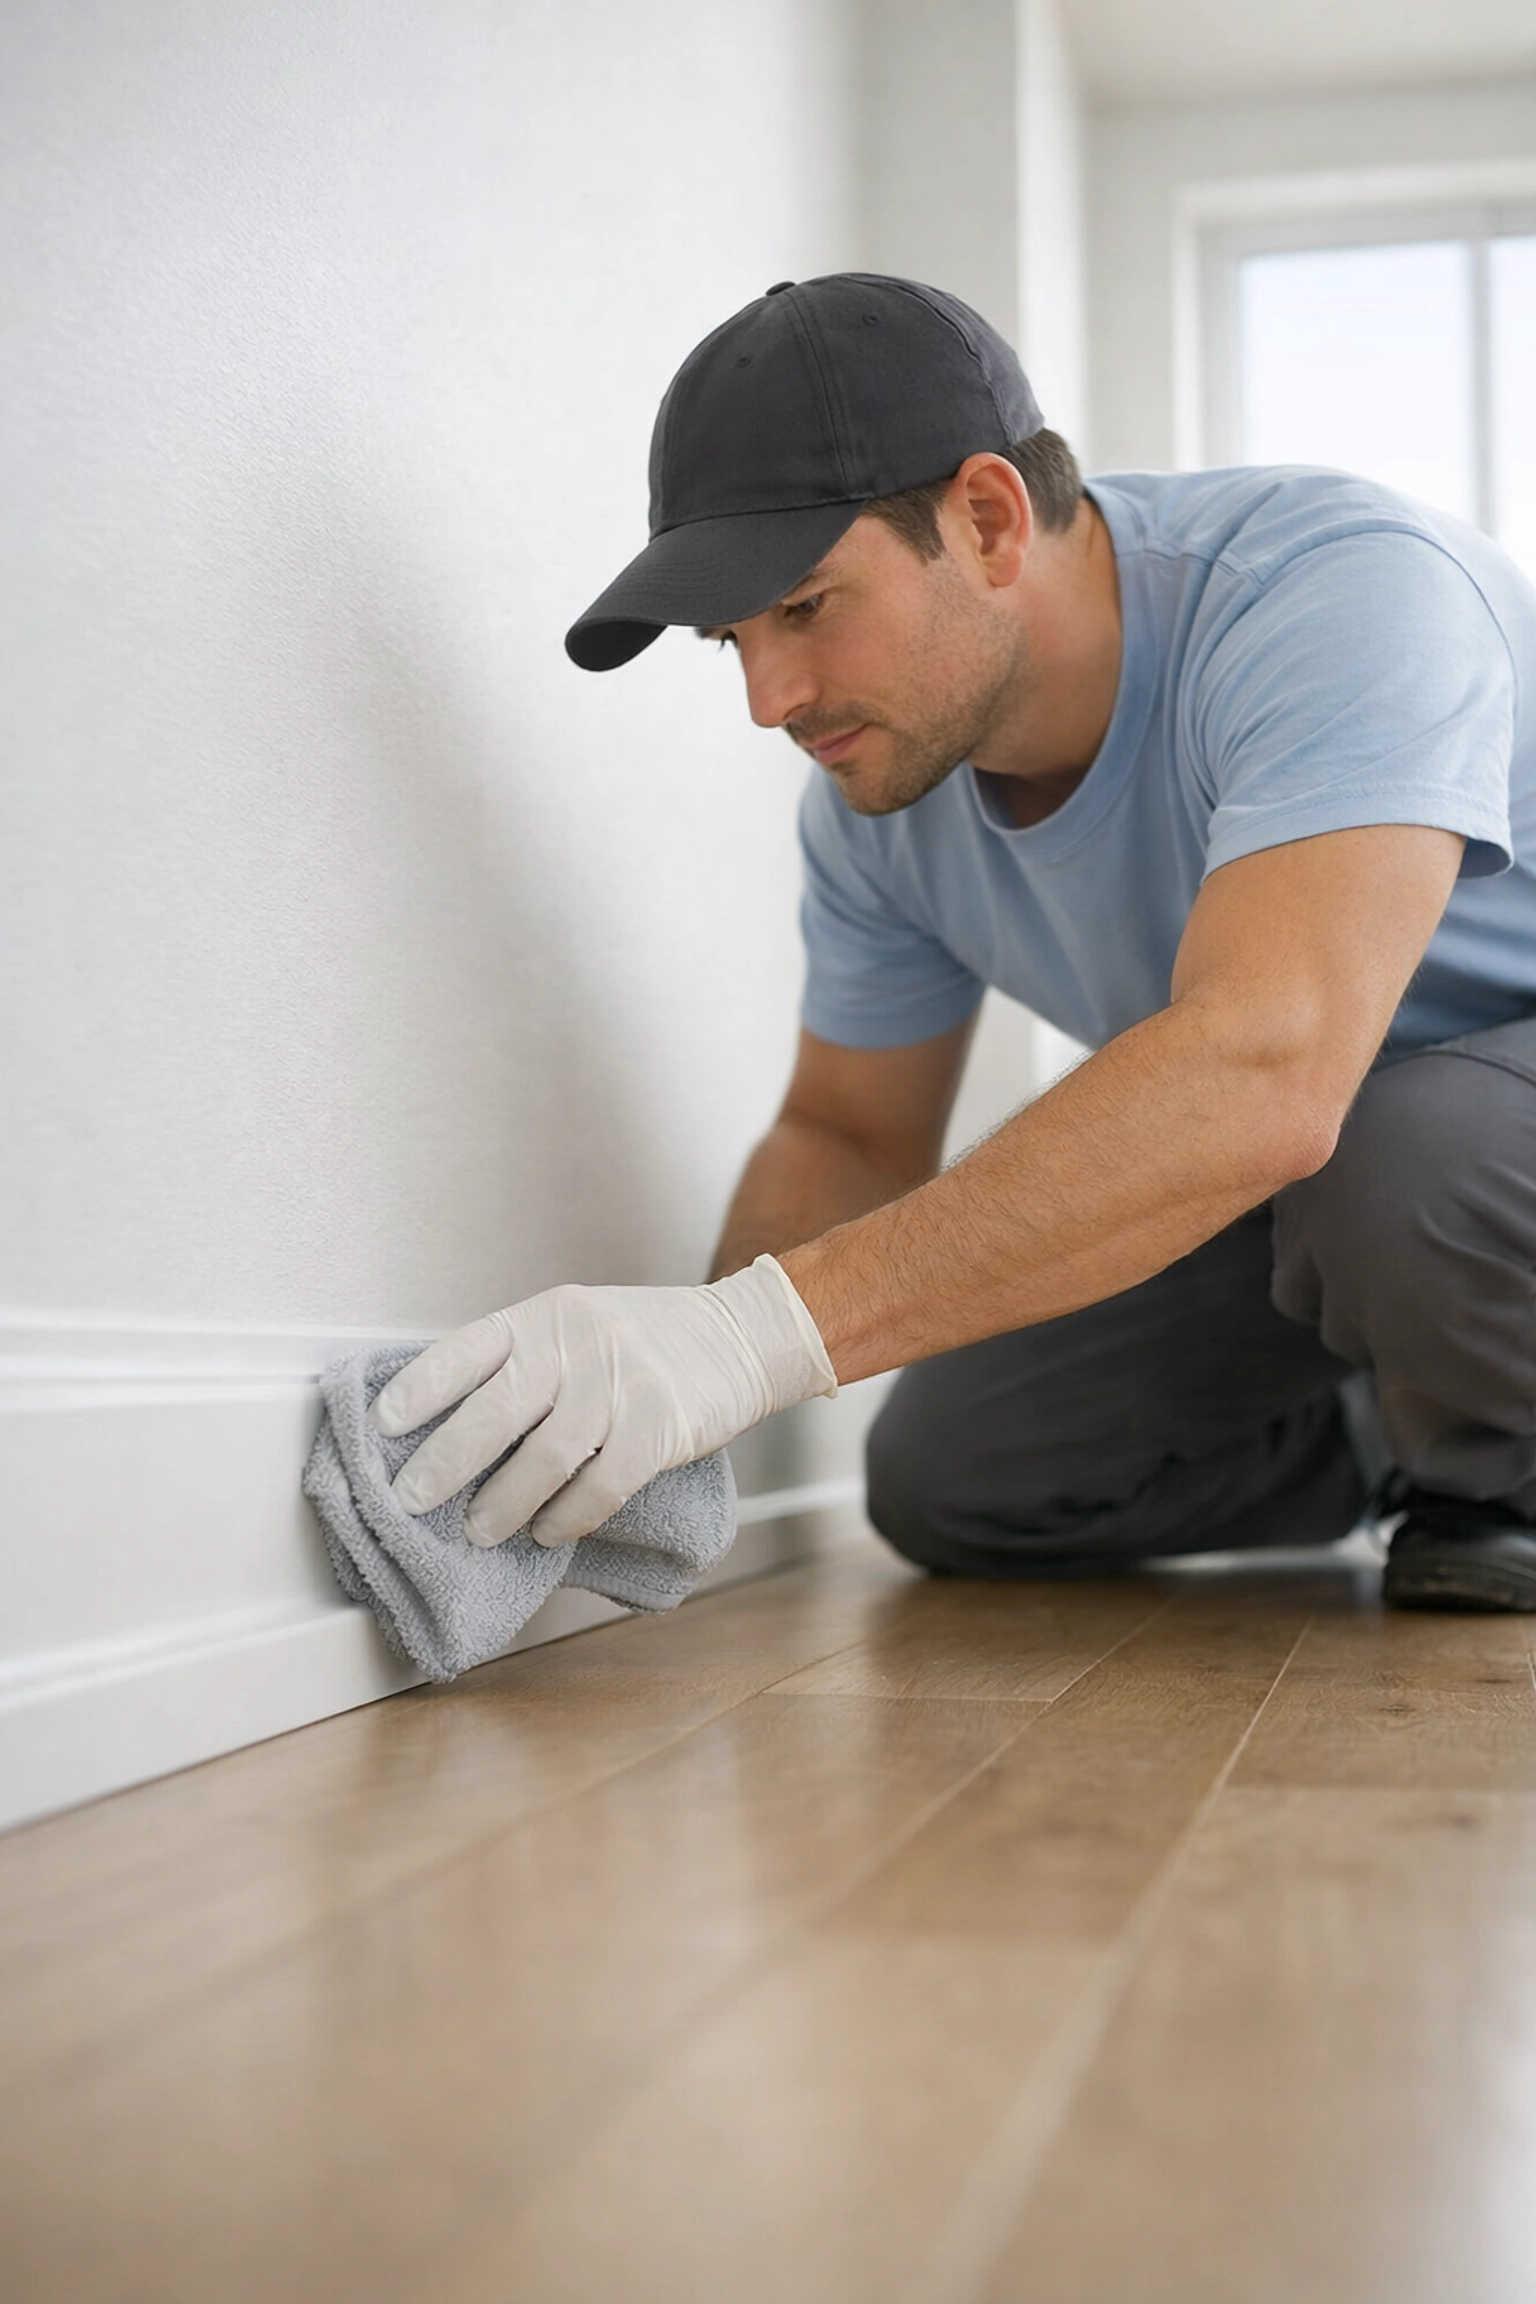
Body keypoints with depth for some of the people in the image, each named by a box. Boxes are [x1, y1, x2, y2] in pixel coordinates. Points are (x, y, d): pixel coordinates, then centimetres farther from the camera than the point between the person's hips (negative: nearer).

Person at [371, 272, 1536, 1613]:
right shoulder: (880, 765, -11)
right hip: (1292, 1156, 6)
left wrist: (767, 1330, -54)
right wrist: (670, 1371, -22)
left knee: (1403, 1162, -39)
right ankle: (1406, 1449, 21)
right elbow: (848, 1137, 0)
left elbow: (1263, 1070, -49)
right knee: (949, 1488, 0)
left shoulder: (1342, 592, -34)